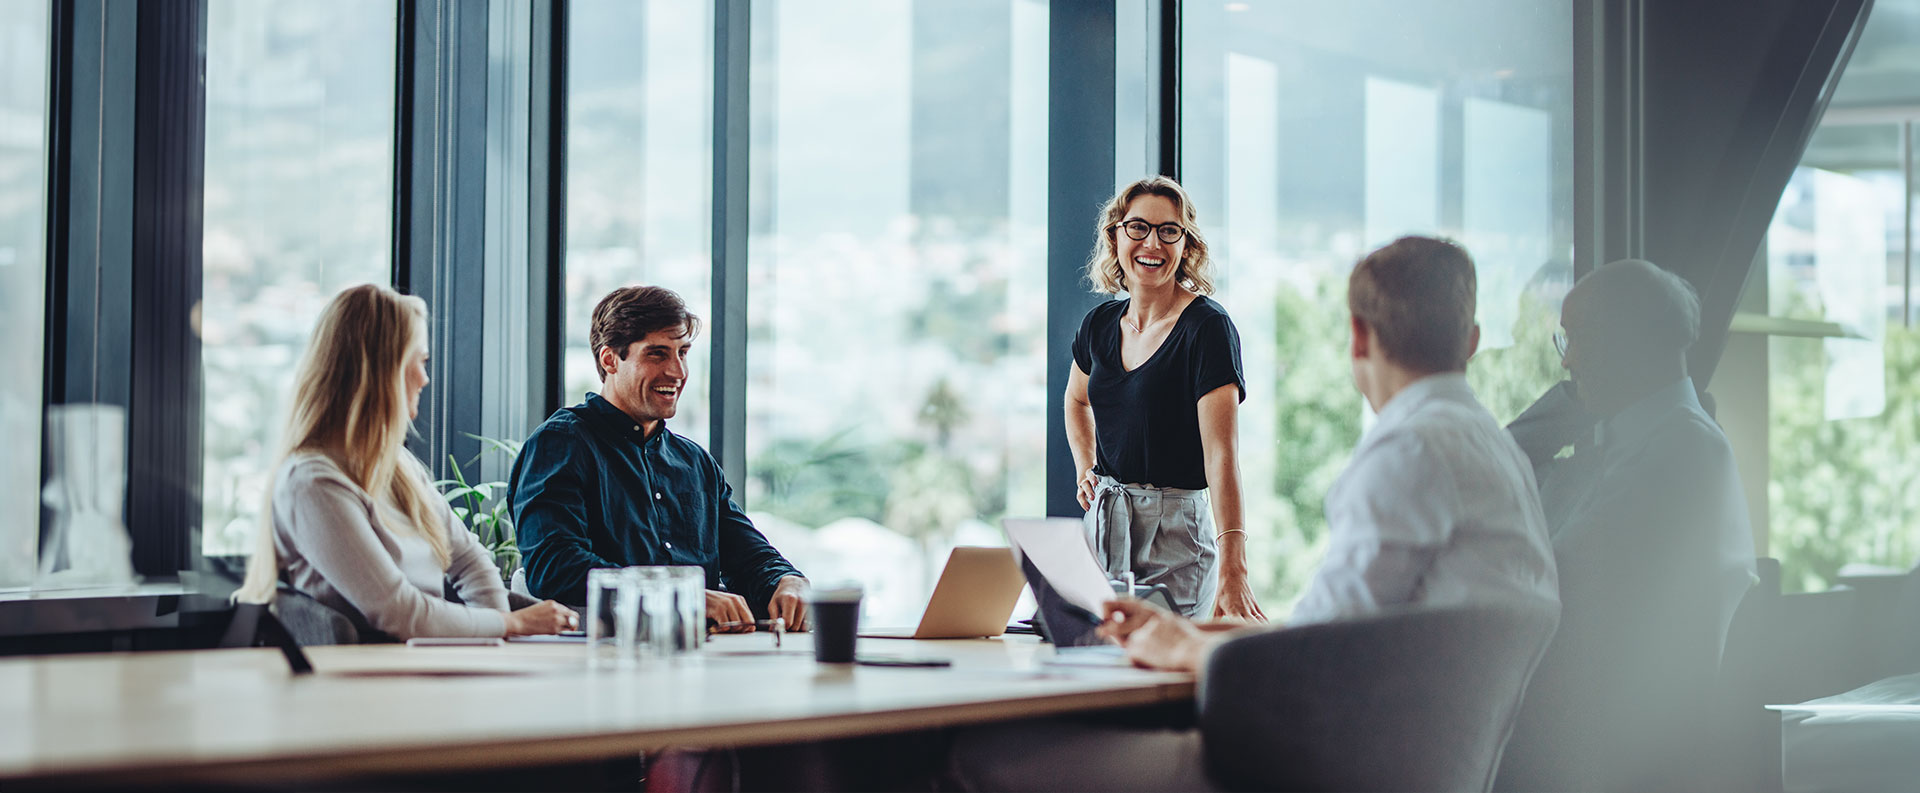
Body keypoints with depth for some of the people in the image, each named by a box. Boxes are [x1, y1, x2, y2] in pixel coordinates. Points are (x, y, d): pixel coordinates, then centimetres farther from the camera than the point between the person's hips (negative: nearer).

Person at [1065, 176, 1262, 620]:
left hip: (1176, 532, -6)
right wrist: (1085, 470, 11)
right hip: (1103, 524, 6)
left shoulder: (1207, 327, -13)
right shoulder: (1100, 324, 6)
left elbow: (1220, 453, -23)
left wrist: (1232, 570, -34)